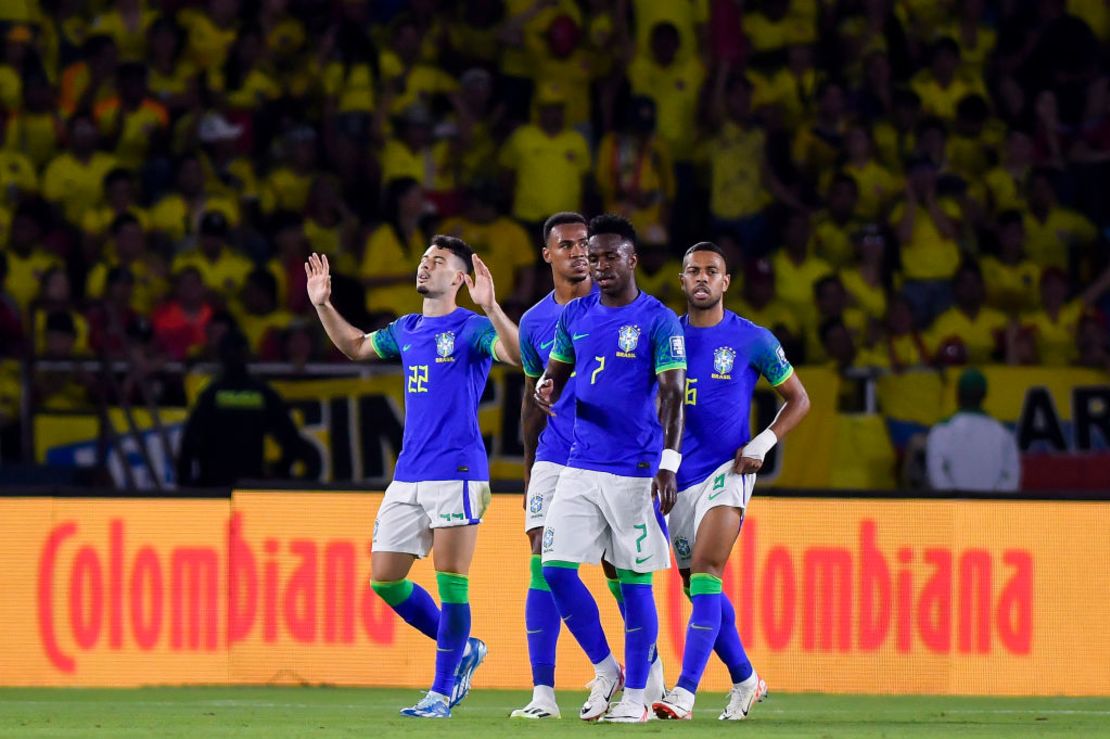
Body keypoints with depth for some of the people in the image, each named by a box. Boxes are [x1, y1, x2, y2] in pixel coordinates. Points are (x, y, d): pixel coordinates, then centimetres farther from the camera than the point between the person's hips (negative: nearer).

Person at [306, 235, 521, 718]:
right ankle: (462, 649, 22)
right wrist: (322, 305, 23)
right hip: (408, 475, 7)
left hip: (456, 473, -7)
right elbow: (355, 346, 35)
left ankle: (441, 693, -2)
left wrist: (489, 306, -36)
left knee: (450, 579, -9)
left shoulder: (470, 328, -5)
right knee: (384, 579, 6)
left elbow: (517, 353, -24)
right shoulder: (407, 331, 16)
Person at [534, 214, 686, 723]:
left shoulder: (659, 321, -7)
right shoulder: (575, 316, 9)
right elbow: (556, 372, 20)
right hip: (581, 466, 5)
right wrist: (546, 390, -6)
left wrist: (668, 465, -22)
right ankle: (605, 671, 14)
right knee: (556, 567, -3)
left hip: (635, 471, -5)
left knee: (633, 580, 0)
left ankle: (636, 696, 9)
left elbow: (672, 395, -12)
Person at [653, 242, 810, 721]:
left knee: (705, 574, -19)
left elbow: (798, 399, 6)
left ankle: (685, 691, -25)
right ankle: (745, 680, 29)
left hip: (726, 471, -5)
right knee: (697, 586, 10)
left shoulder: (752, 340, -2)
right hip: (678, 476, 5)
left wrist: (762, 444, -7)